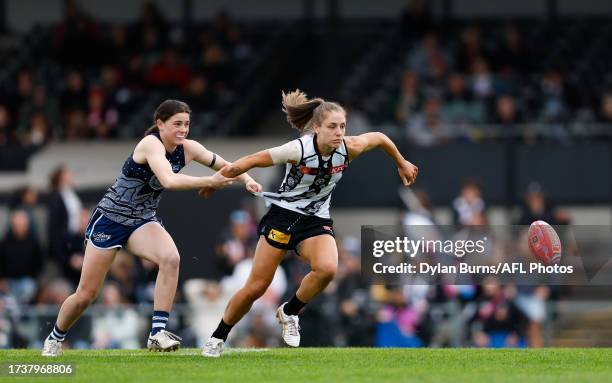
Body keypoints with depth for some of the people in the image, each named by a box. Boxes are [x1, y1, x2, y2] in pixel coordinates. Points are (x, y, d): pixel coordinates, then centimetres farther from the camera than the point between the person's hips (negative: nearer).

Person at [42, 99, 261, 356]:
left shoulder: (187, 149, -5)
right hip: (110, 218, -5)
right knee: (86, 295, 2)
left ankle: (158, 333, -25)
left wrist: (247, 179, -19)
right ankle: (55, 338, 31)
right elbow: (169, 180, -40)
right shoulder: (151, 144, -25)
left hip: (143, 221, 5)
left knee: (170, 258, -29)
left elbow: (225, 166, 1)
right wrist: (210, 182, -45)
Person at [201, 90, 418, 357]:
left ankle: (289, 313, -3)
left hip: (316, 221, 3)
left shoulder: (349, 148, -13)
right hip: (283, 215, -3)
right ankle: (218, 338, 20)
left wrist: (402, 163, 23)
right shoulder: (298, 150, -24)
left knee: (327, 268, -30)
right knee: (255, 287, -3)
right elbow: (253, 161, -12)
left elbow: (379, 138, 8)